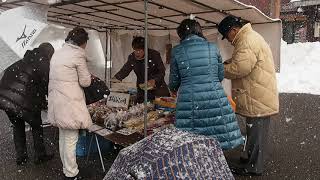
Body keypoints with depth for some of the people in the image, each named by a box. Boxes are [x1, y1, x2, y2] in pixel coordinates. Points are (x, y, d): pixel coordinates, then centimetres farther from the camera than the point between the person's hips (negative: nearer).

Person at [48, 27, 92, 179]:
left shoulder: (58, 53, 14)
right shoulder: (78, 54, -12)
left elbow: (59, 76, 16)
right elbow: (85, 82, -8)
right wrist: (88, 76, 11)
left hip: (56, 100, 9)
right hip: (69, 102, -9)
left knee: (63, 137, 18)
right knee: (71, 139, 1)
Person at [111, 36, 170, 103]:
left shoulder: (155, 55, -9)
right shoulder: (131, 57, 2)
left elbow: (162, 72, -7)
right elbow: (124, 70, 11)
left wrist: (154, 80, -24)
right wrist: (116, 78, -8)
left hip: (158, 88, -3)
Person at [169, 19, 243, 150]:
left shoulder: (177, 51, 1)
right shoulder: (212, 47, 6)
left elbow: (174, 79, 9)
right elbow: (221, 75, 12)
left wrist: (173, 89, 31)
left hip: (189, 101, -1)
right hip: (215, 98, 2)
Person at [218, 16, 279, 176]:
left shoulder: (248, 40, -19)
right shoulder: (249, 38, 17)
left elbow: (239, 68, -26)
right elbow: (243, 63, 20)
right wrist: (229, 63, 5)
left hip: (258, 98, -10)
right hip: (259, 97, 10)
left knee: (256, 131, 1)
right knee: (255, 131, 19)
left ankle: (253, 167, 13)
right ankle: (251, 157, 33)